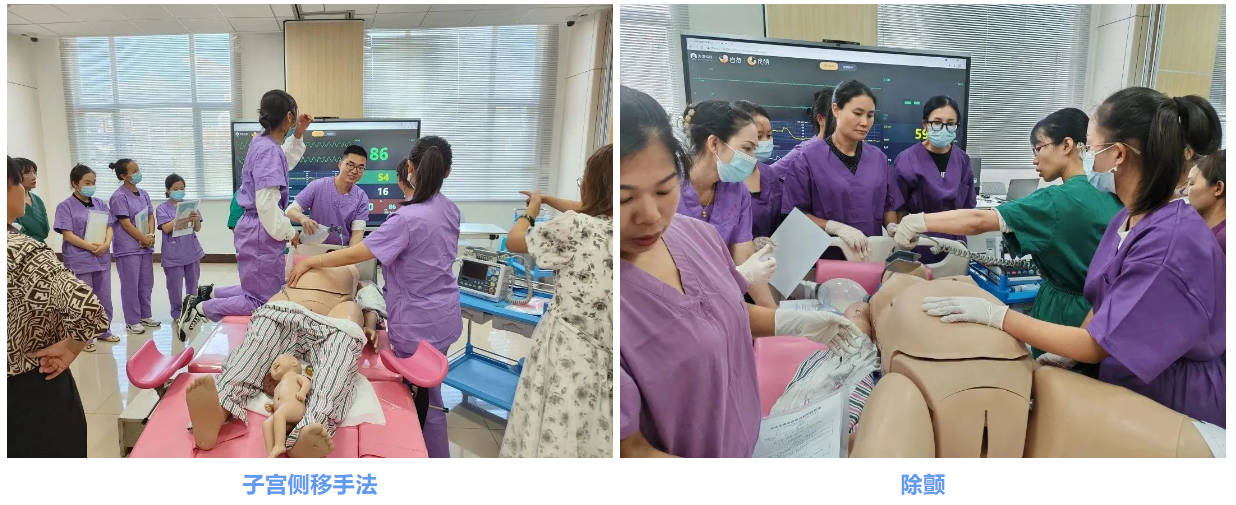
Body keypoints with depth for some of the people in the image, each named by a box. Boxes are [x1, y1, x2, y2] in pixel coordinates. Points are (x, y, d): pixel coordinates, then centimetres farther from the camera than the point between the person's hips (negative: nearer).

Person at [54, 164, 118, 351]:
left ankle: (104, 331, 28)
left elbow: (109, 227, 8)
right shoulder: (66, 206, -6)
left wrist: (105, 244, -11)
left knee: (104, 297, 13)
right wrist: (91, 246, -18)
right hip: (79, 260, -5)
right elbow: (68, 235, -11)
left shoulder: (100, 203, 9)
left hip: (102, 257, 5)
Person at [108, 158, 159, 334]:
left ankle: (145, 315, 26)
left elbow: (150, 216, 11)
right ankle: (132, 321, 9)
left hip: (146, 246, 7)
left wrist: (151, 236, -5)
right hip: (128, 248, -7)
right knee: (130, 285, 0)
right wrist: (144, 239, -12)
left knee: (146, 283, 13)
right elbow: (125, 223, -15)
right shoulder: (119, 196, -12)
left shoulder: (143, 194, 11)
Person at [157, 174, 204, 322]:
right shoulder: (162, 208, -2)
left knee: (192, 283, 12)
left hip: (192, 252, 3)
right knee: (175, 285, 2)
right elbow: (166, 228, -13)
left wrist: (196, 219, -19)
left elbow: (198, 229, 3)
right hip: (173, 254, -3)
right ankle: (177, 313, 15)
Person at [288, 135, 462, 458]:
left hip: (420, 323, -7)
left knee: (425, 400, 7)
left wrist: (310, 262, -9)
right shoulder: (450, 209, -2)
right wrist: (411, 193, 14)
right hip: (445, 316, 8)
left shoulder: (406, 219, -24)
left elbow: (354, 254, -21)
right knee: (426, 394, 19)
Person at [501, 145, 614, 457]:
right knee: (595, 442, 14)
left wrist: (531, 211, 21)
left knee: (554, 442, 8)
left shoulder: (574, 229, -16)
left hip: (568, 355, -5)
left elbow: (514, 241, 1)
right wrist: (546, 199, 37)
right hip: (604, 358, 5)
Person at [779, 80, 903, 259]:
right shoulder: (807, 158, -3)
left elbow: (889, 206, 19)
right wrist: (836, 227, -17)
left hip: (873, 253, 4)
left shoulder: (879, 158, 11)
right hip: (827, 256, -3)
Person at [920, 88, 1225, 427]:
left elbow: (1097, 346, -22)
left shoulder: (1172, 241, -26)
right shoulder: (1127, 220, 1)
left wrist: (995, 316, -22)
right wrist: (1069, 353, -3)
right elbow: (1101, 305, 11)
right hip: (1128, 386, 7)